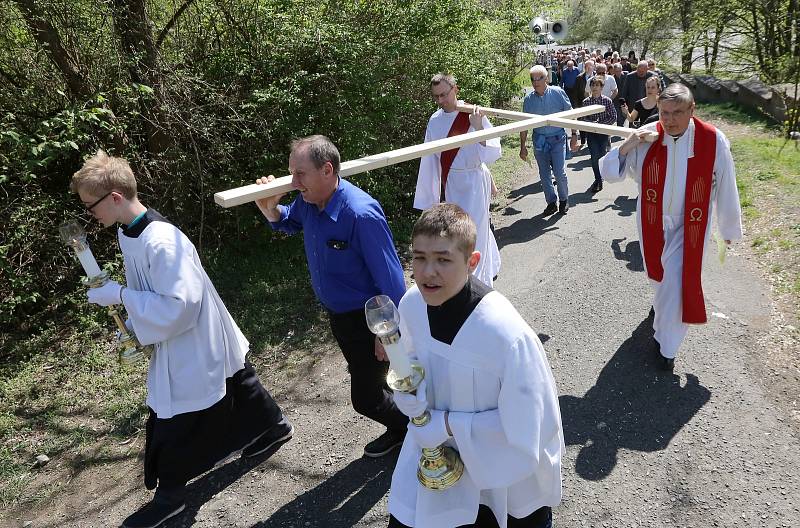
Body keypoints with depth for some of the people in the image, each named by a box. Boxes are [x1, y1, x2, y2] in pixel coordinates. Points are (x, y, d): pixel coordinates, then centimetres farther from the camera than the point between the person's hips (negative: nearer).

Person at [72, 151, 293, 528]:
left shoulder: (161, 241, -32)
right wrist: (134, 327, 2)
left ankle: (169, 495, 27)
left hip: (193, 346, -9)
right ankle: (274, 428, 48)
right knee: (237, 387, 26)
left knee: (171, 425, 6)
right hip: (184, 341, 9)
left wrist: (119, 294, -25)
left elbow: (179, 305, -31)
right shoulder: (128, 232, -1)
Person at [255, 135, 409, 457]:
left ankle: (412, 428, 35)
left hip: (369, 319, -8)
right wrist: (270, 208, -6)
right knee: (364, 379, 25)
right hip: (338, 314, 8)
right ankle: (399, 427, 49)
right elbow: (287, 223, 17)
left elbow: (390, 278, -27)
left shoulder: (361, 214, -32)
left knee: (365, 398, 6)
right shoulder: (308, 202, -7)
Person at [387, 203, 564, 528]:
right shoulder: (412, 304, -17)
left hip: (508, 462, -3)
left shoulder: (506, 334, -34)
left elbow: (524, 427, -24)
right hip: (437, 440, 4)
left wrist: (447, 424, -23)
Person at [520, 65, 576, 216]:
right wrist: (523, 147, 3)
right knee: (544, 175, 7)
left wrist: (574, 135, -4)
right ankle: (551, 203, 22)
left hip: (557, 138, -3)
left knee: (559, 172, -7)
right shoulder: (528, 99, -1)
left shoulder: (558, 93, -6)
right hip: (539, 140, 3)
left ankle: (564, 200, 16)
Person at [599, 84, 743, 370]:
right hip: (652, 220, 2)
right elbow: (608, 173, -11)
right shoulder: (646, 137, -15)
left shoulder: (713, 141, -18)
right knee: (658, 274, 22)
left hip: (689, 224, -2)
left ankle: (667, 346, 15)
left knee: (677, 283, -5)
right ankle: (662, 302, 57)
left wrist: (729, 227, 2)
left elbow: (726, 189, -7)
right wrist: (626, 146, -28)